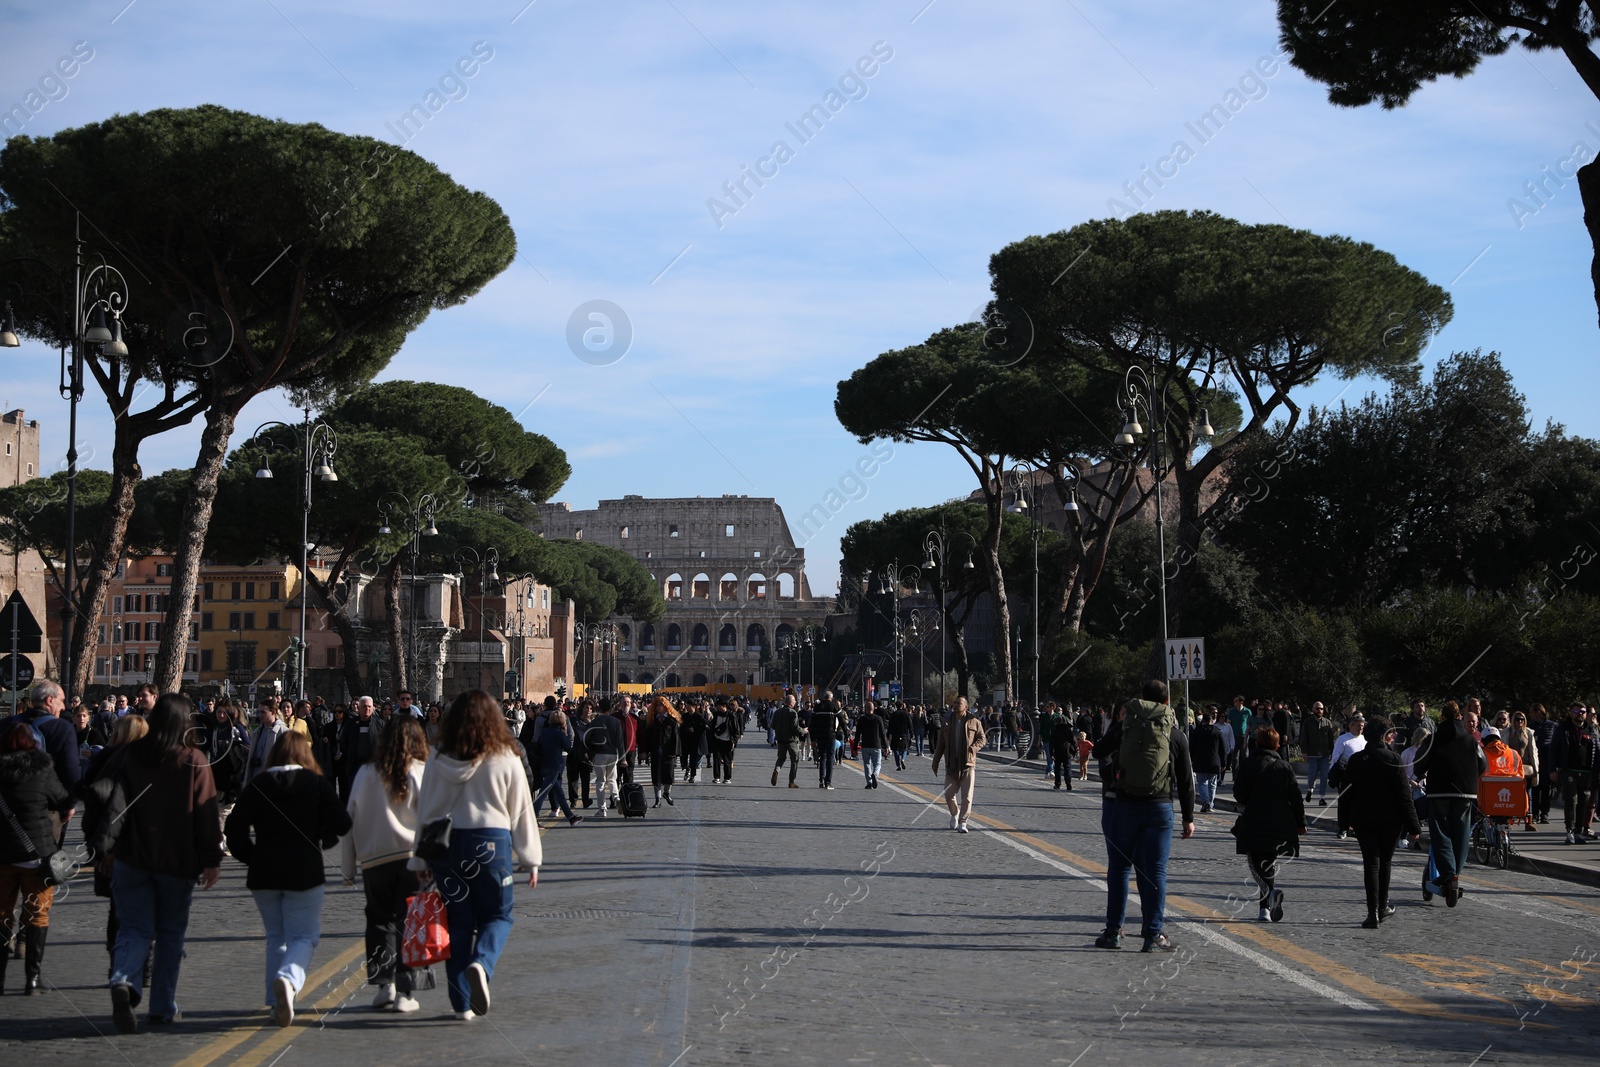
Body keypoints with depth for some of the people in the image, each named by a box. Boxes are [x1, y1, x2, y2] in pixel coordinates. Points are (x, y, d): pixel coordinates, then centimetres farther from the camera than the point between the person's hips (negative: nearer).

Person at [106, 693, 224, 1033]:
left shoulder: (128, 756, 0)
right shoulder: (193, 761, -8)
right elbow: (207, 814, -8)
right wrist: (212, 860, -2)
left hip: (132, 860, 1)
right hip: (178, 861, -1)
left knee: (134, 928, 6)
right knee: (171, 934, 11)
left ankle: (123, 980, -23)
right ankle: (162, 1008, 13)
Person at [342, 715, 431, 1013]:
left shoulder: (366, 774, 6)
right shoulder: (422, 773, -2)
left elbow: (350, 819, 9)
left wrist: (348, 866, 15)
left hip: (374, 860, 2)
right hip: (412, 858, -2)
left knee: (380, 921, 14)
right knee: (408, 923, 5)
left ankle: (384, 983, 1)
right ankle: (404, 992, 3)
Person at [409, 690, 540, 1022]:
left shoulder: (439, 761, 0)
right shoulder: (505, 759, -3)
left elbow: (424, 811, 4)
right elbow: (521, 811, 1)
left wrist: (419, 859, 12)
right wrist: (531, 859, 8)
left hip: (445, 844, 2)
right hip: (491, 843, -2)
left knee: (458, 920, 10)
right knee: (497, 915, 13)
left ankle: (462, 1003, 9)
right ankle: (481, 963, -18)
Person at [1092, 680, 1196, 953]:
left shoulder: (1125, 725, 1)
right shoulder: (1176, 734, 3)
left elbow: (1098, 751, 15)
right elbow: (1186, 781, 5)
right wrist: (1188, 818, 13)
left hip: (1124, 805, 0)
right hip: (1160, 807, 0)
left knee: (1119, 867, 9)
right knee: (1155, 871, 2)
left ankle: (1113, 931, 10)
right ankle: (1153, 935, 1)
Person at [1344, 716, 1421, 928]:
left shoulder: (1356, 760, -1)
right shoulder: (1394, 760, -8)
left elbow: (1347, 792, 5)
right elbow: (1404, 795, -9)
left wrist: (1346, 819, 14)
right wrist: (1413, 826, -7)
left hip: (1363, 819, 1)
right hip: (1390, 819, -1)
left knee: (1370, 863, 0)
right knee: (1385, 861, 16)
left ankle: (1373, 912, -9)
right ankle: (1382, 907, 25)